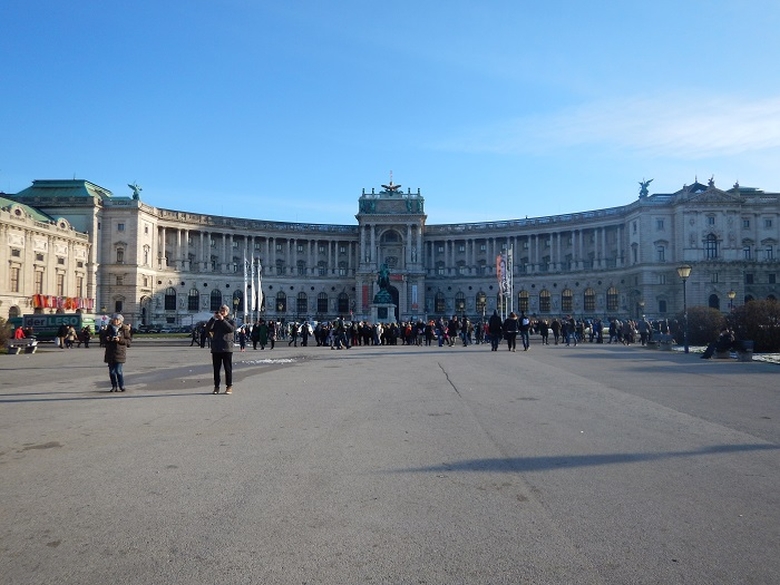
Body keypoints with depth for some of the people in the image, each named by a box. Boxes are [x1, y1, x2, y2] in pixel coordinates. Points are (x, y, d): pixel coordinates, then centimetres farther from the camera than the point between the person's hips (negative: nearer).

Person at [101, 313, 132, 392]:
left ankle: (121, 387, 5)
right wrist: (106, 339, -7)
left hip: (120, 353, -4)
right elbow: (102, 339, 15)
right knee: (112, 371, 6)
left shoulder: (124, 329, -1)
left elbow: (129, 340, -4)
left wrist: (120, 340, -18)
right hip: (110, 353, 4)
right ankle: (114, 386, 17)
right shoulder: (109, 329, 8)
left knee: (119, 371, -6)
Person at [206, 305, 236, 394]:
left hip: (227, 349, -3)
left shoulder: (231, 321, 7)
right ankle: (216, 386, 12)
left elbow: (231, 329, -15)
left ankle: (229, 386, 5)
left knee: (228, 368, 0)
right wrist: (213, 318, -10)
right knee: (216, 369, 5)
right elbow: (208, 328, -2)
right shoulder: (216, 322, 15)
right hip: (216, 349, 3)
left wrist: (223, 320, -16)